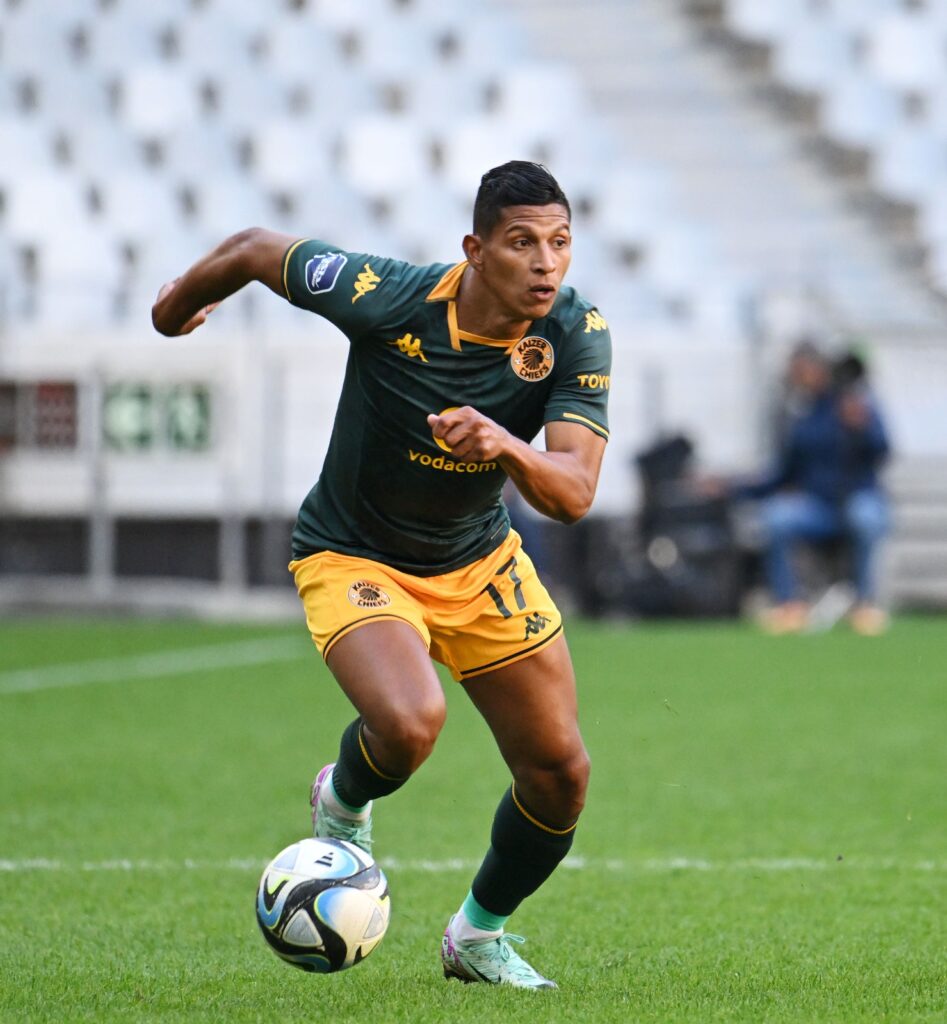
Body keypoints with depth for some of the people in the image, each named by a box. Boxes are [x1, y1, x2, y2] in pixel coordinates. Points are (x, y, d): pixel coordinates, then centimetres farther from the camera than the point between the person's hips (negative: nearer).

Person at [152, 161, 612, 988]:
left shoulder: (578, 335, -19)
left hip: (480, 560, 4)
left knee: (561, 776, 3)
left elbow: (574, 495, -28)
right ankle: (343, 804, 7)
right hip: (354, 558, -4)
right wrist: (180, 302, 10)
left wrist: (508, 447, -50)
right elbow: (257, 250, -10)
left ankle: (480, 935, 32)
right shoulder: (386, 299, -28)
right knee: (410, 722, -31)